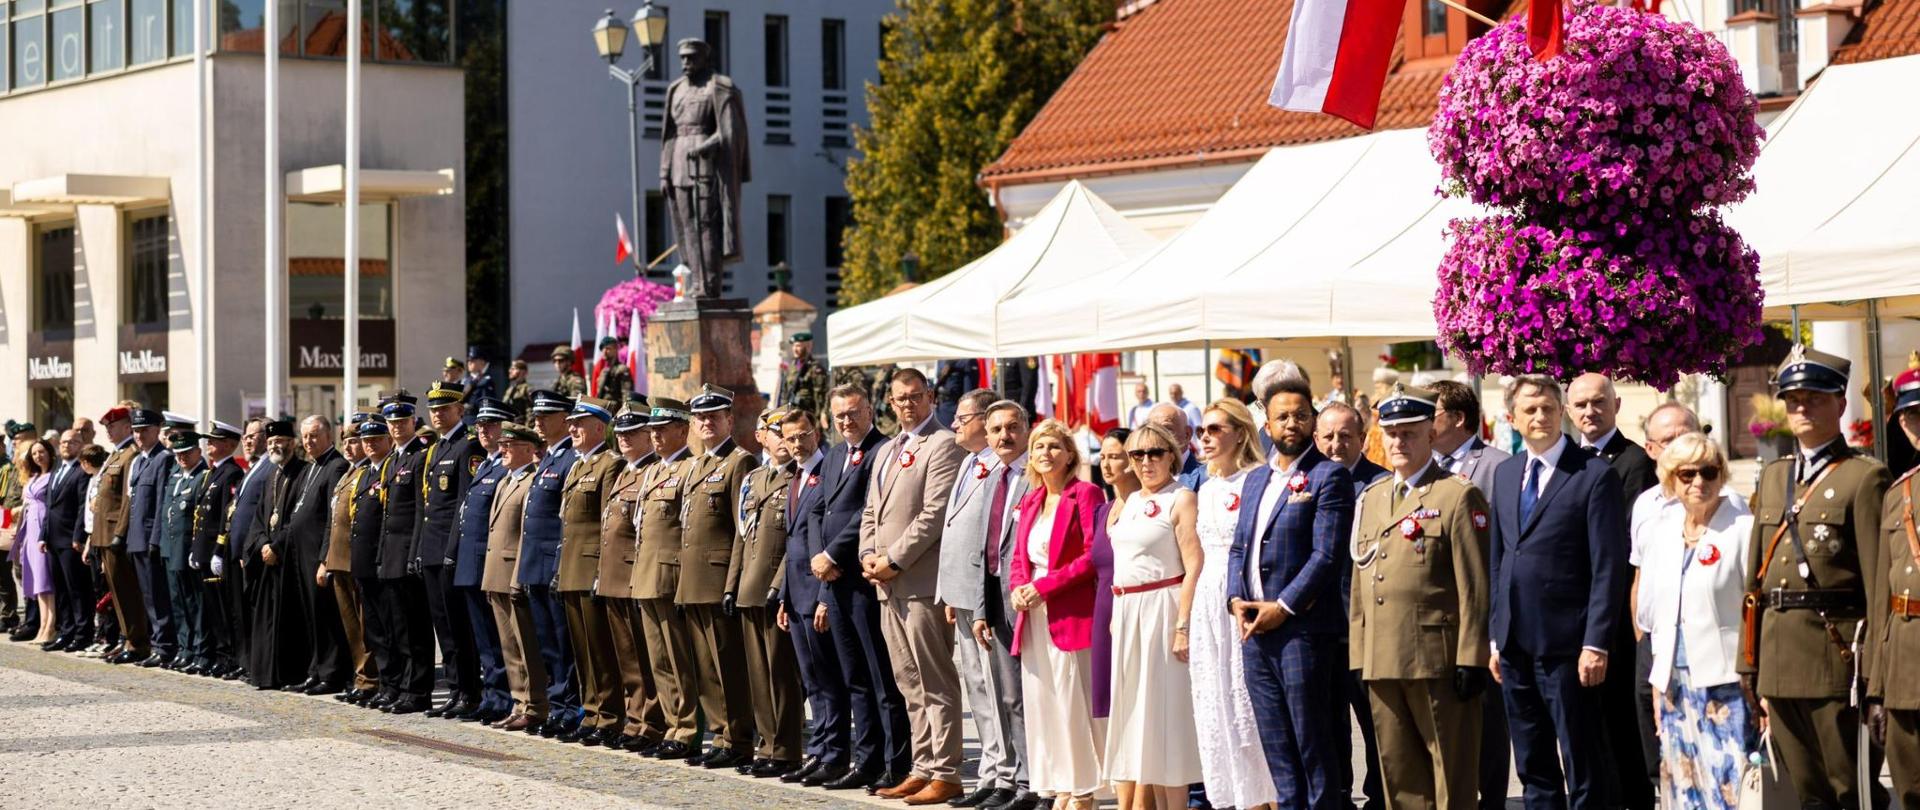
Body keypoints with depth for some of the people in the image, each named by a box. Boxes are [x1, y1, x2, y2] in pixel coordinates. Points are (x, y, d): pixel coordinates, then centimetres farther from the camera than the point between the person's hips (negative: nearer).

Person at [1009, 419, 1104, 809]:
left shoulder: (1085, 494, -5)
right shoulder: (1031, 501, 17)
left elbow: (1093, 555, -11)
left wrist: (1044, 586, -14)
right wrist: (1017, 587, -1)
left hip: (1071, 613, -7)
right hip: (1033, 616, 7)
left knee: (1074, 702, -5)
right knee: (1042, 704, 5)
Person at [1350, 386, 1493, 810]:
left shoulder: (1459, 496, -3)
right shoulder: (1371, 498, 18)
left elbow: (1475, 587, -8)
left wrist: (1471, 660, -13)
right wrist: (1358, 656, 12)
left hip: (1437, 660, -7)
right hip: (1381, 661, 7)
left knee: (1452, 774, -1)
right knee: (1398, 775, 10)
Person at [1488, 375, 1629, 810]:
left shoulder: (1595, 475, -7)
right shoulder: (1505, 474, 14)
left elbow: (1609, 568, -10)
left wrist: (1596, 643, -16)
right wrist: (1496, 636, 13)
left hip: (1566, 646, -6)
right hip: (1515, 644, 6)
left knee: (1584, 768, -1)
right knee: (1533, 767, 12)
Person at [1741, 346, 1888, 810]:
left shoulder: (1864, 478, -4)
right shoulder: (1773, 477, 16)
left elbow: (1879, 582, -9)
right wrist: (1750, 669, 12)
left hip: (1836, 656, -6)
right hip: (1780, 661, 6)